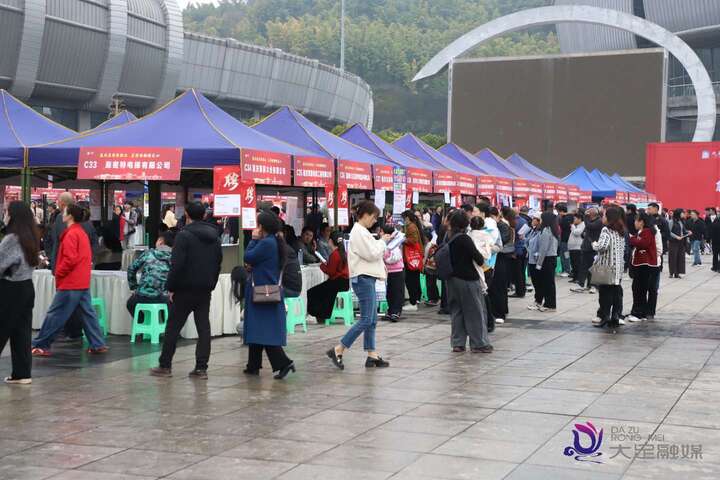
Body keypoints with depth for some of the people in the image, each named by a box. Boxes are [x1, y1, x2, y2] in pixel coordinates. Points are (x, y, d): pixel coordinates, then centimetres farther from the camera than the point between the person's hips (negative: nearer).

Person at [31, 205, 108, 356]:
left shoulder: (71, 234, -14)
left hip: (70, 283, -9)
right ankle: (98, 345, 8)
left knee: (54, 315, -3)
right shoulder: (82, 233, 15)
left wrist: (58, 273, -9)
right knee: (88, 313, 9)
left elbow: (70, 259, -22)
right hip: (83, 282, 9)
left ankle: (40, 346, 2)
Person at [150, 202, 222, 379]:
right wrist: (211, 284, 16)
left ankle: (165, 366, 9)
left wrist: (171, 287, -9)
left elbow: (177, 264, -16)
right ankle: (201, 368, 2)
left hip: (185, 289, -5)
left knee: (173, 326, 4)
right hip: (205, 290, 5)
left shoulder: (184, 235, -11)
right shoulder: (214, 236, 10)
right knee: (203, 327, 5)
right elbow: (218, 263, 14)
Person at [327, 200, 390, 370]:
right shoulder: (359, 232, -15)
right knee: (366, 319, -10)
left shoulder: (362, 231, 17)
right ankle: (338, 350, -7)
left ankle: (372, 355, 13)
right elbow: (372, 254, -18)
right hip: (363, 279, -10)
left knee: (372, 320, 10)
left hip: (367, 279, 10)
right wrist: (383, 241, -4)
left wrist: (381, 242, 9)